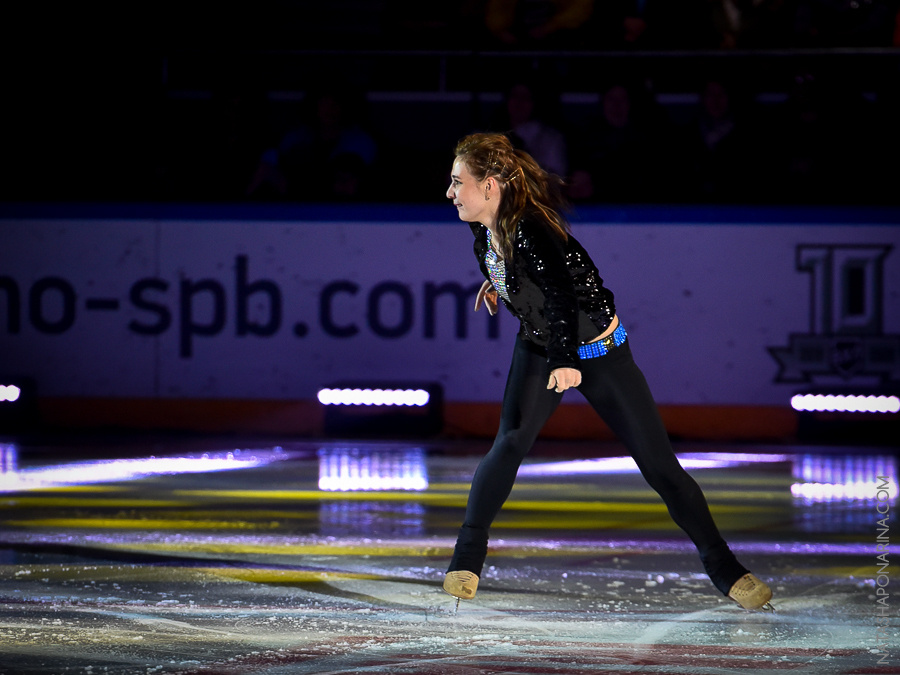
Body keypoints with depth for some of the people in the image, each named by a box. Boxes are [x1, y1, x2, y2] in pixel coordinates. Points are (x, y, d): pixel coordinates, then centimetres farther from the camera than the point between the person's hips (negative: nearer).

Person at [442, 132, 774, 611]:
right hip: (540, 347, 5)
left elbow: (560, 292, -47)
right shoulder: (485, 229, -9)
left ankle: (722, 567, 7)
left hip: (599, 351, -5)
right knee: (512, 441, -19)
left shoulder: (529, 230, -32)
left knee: (659, 464, -4)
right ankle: (467, 557, -9)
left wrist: (565, 361, -60)